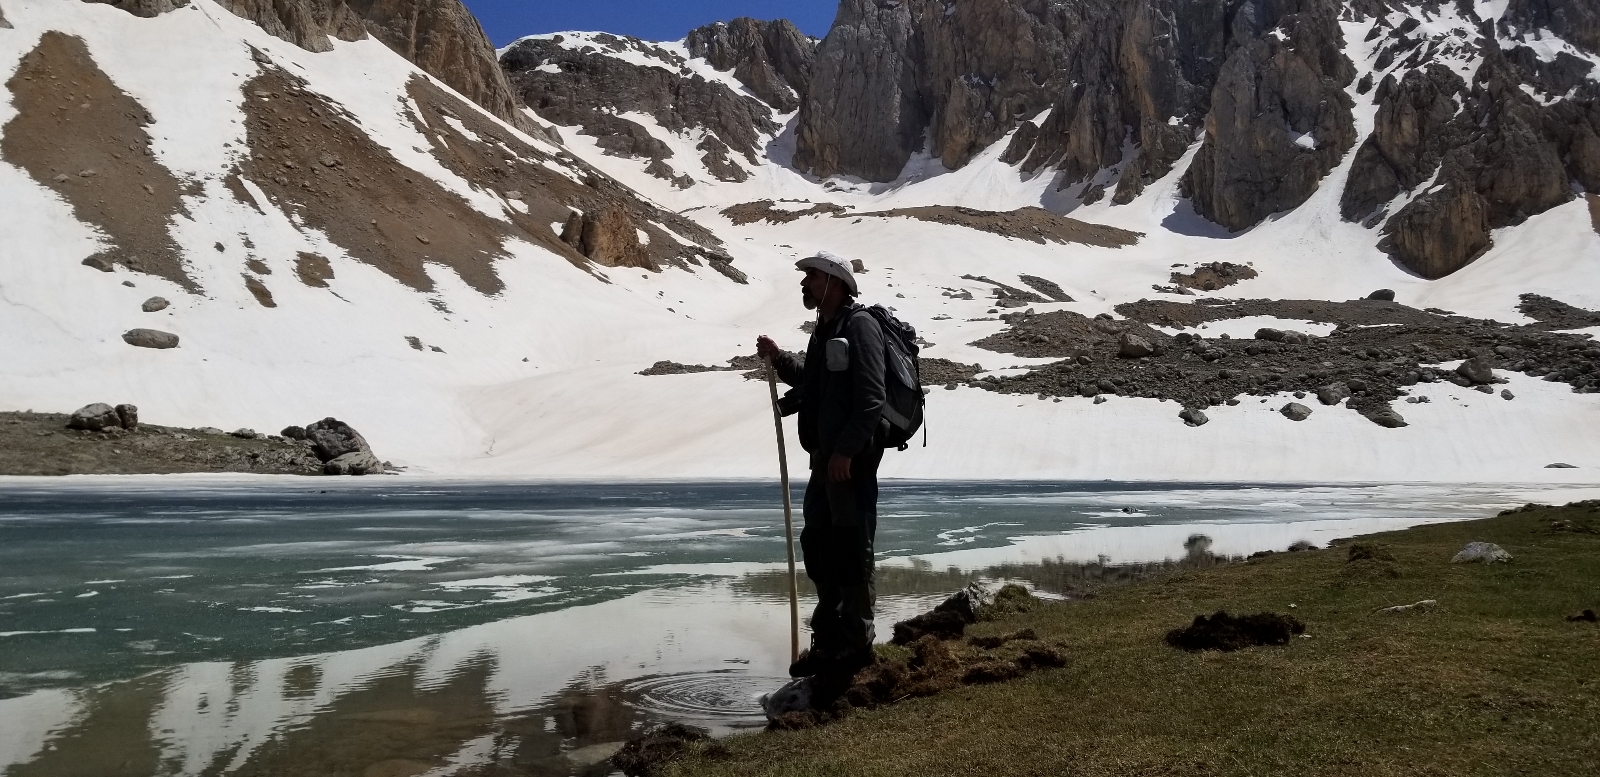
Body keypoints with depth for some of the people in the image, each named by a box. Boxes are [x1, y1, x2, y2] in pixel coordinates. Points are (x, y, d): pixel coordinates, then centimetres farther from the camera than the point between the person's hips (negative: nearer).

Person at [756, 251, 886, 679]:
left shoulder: (859, 325, -12)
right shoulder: (825, 329, 17)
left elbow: (870, 397, -20)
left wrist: (846, 450, -23)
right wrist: (779, 359, 16)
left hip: (852, 458, -10)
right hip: (826, 456, 10)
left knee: (851, 548, -3)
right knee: (817, 545, 14)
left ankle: (855, 642, 7)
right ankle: (829, 639, 25)